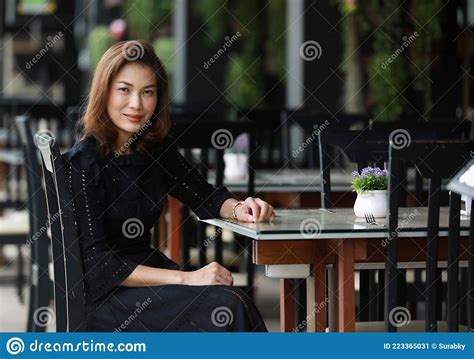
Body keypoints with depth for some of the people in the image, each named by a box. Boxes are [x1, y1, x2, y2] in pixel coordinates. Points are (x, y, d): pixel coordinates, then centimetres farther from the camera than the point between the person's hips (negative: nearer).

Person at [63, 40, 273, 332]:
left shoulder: (157, 149, 5)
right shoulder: (83, 162, -14)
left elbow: (204, 196, 21)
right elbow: (95, 264, -18)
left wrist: (239, 209, -4)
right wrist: (186, 279, -23)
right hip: (102, 297, -6)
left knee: (235, 303, -23)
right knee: (229, 306, -25)